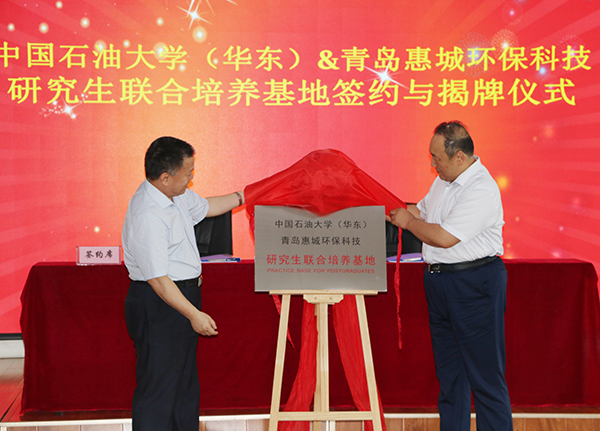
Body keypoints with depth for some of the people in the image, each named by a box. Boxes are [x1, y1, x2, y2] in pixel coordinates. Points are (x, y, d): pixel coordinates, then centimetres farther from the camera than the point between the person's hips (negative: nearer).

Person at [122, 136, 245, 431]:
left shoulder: (177, 195, 4)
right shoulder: (147, 217, -26)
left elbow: (205, 207, 27)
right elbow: (158, 278, -27)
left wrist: (243, 197, 30)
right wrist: (194, 314, -27)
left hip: (182, 296, 10)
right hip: (158, 306, -10)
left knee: (185, 383, 19)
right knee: (158, 386, -4)